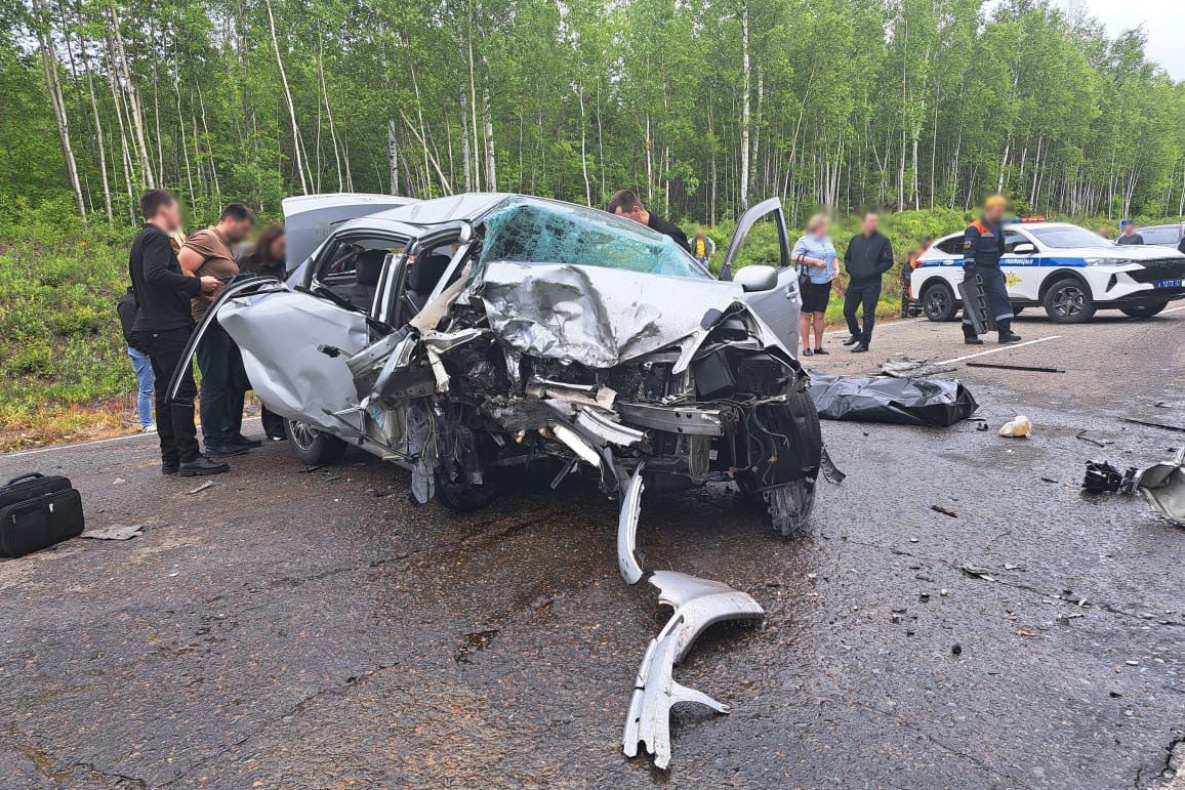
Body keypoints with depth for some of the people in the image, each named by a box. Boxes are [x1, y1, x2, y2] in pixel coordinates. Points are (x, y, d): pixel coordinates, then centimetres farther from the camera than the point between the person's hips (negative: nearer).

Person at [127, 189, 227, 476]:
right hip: (167, 326, -10)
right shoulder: (156, 237, -8)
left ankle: (170, 458, 13)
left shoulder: (141, 240, 24)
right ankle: (189, 458, -11)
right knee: (183, 391, -11)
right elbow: (155, 275, -24)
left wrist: (196, 288, 23)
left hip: (151, 328, 10)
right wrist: (197, 284, -20)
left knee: (166, 391, 10)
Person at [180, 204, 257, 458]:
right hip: (210, 323, -10)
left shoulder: (226, 248, 23)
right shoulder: (205, 239, -6)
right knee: (215, 384, -7)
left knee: (236, 382, 12)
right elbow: (182, 271, -19)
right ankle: (214, 444, -1)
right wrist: (213, 298, -21)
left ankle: (232, 436, 22)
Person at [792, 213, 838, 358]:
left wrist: (836, 268, 9)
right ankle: (806, 347, 3)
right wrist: (815, 261, -22)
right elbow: (795, 256, -19)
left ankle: (818, 346, 14)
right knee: (806, 315, -1)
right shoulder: (804, 241, -6)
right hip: (809, 283, -6)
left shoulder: (827, 240, 16)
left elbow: (834, 256, 27)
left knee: (819, 315, 8)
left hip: (825, 283, 6)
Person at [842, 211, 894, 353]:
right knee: (848, 310, 10)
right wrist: (850, 269, 1)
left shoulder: (883, 240, -1)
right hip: (855, 282, 5)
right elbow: (847, 257, 19)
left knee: (868, 314, -3)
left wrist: (873, 272, -13)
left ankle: (864, 343, 4)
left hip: (872, 284, -5)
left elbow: (888, 261, -5)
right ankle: (855, 335, 32)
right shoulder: (856, 239, 11)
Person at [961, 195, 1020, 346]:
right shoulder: (975, 229, -10)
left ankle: (1005, 333, -3)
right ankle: (969, 335, 4)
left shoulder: (997, 228, 17)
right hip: (978, 271, -8)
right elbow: (968, 251, -17)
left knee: (1001, 298, -2)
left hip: (993, 271, 8)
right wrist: (969, 270, -22)